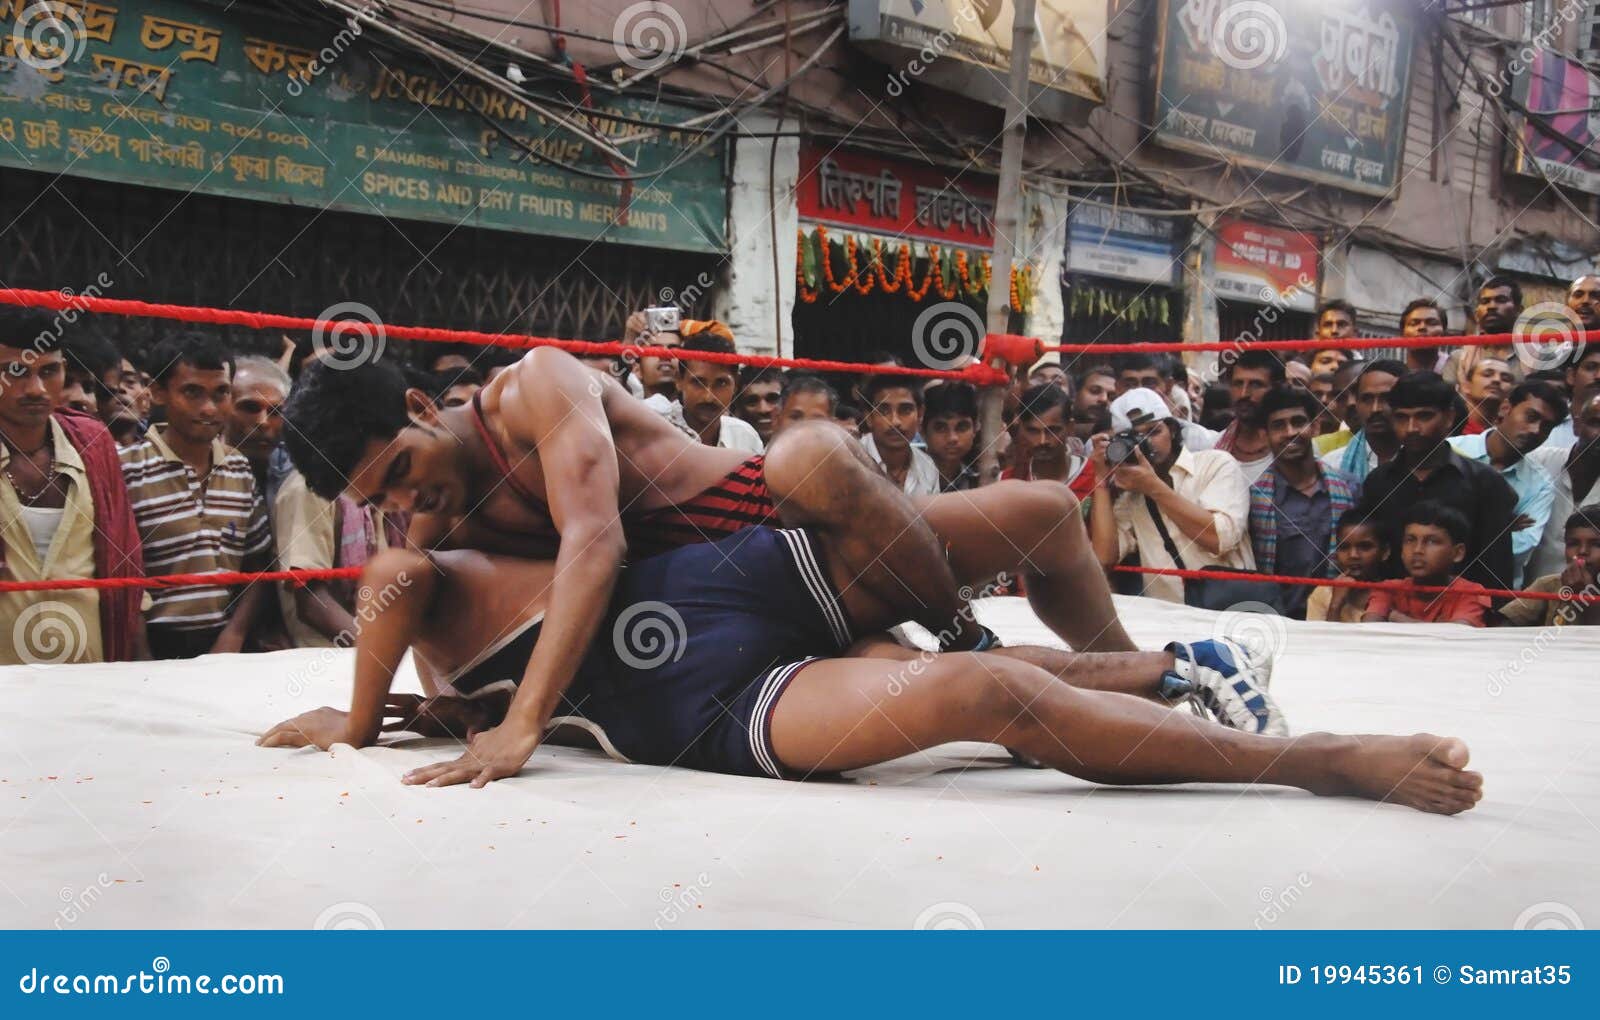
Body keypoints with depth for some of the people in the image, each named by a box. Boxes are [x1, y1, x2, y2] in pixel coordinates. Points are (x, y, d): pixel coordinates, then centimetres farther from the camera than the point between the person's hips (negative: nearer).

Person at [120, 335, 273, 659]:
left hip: (225, 647, 4)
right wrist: (138, 659, -12)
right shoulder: (126, 471, -7)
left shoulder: (241, 469, 10)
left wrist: (233, 637, 1)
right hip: (155, 648, -4)